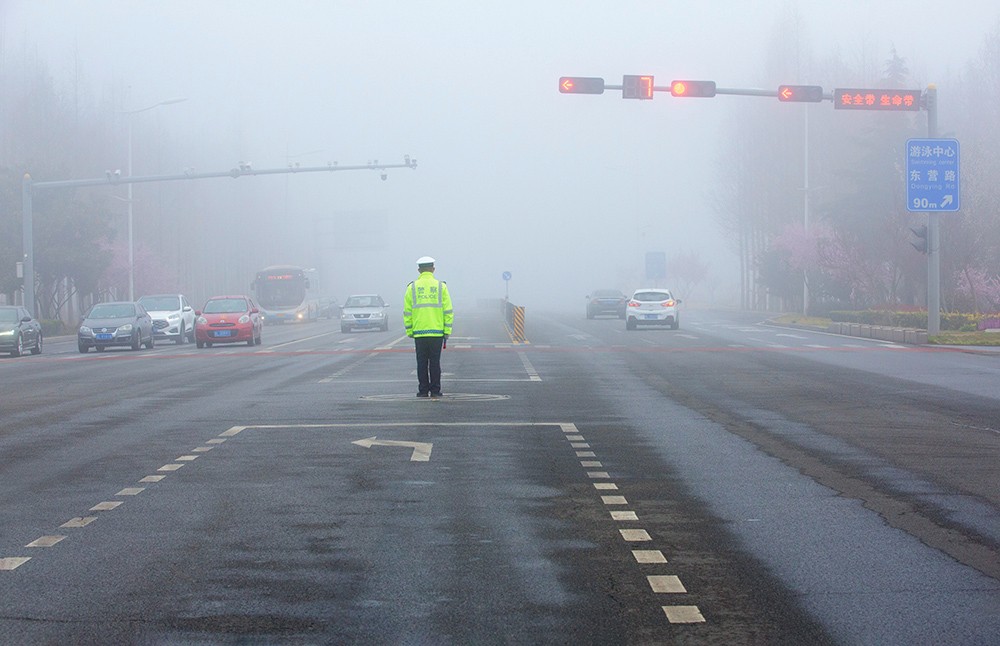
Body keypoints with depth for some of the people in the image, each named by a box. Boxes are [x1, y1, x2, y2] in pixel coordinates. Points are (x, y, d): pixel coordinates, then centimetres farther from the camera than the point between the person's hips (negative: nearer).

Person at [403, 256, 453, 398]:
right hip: (437, 331, 0)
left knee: (422, 363, 5)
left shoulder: (412, 288, 3)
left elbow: (407, 312, 3)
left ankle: (423, 390, 5)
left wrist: (409, 331, 10)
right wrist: (447, 331, 4)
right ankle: (435, 390, 4)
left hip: (419, 332, 0)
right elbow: (448, 311, 0)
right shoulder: (441, 286, 1)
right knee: (435, 362, 4)